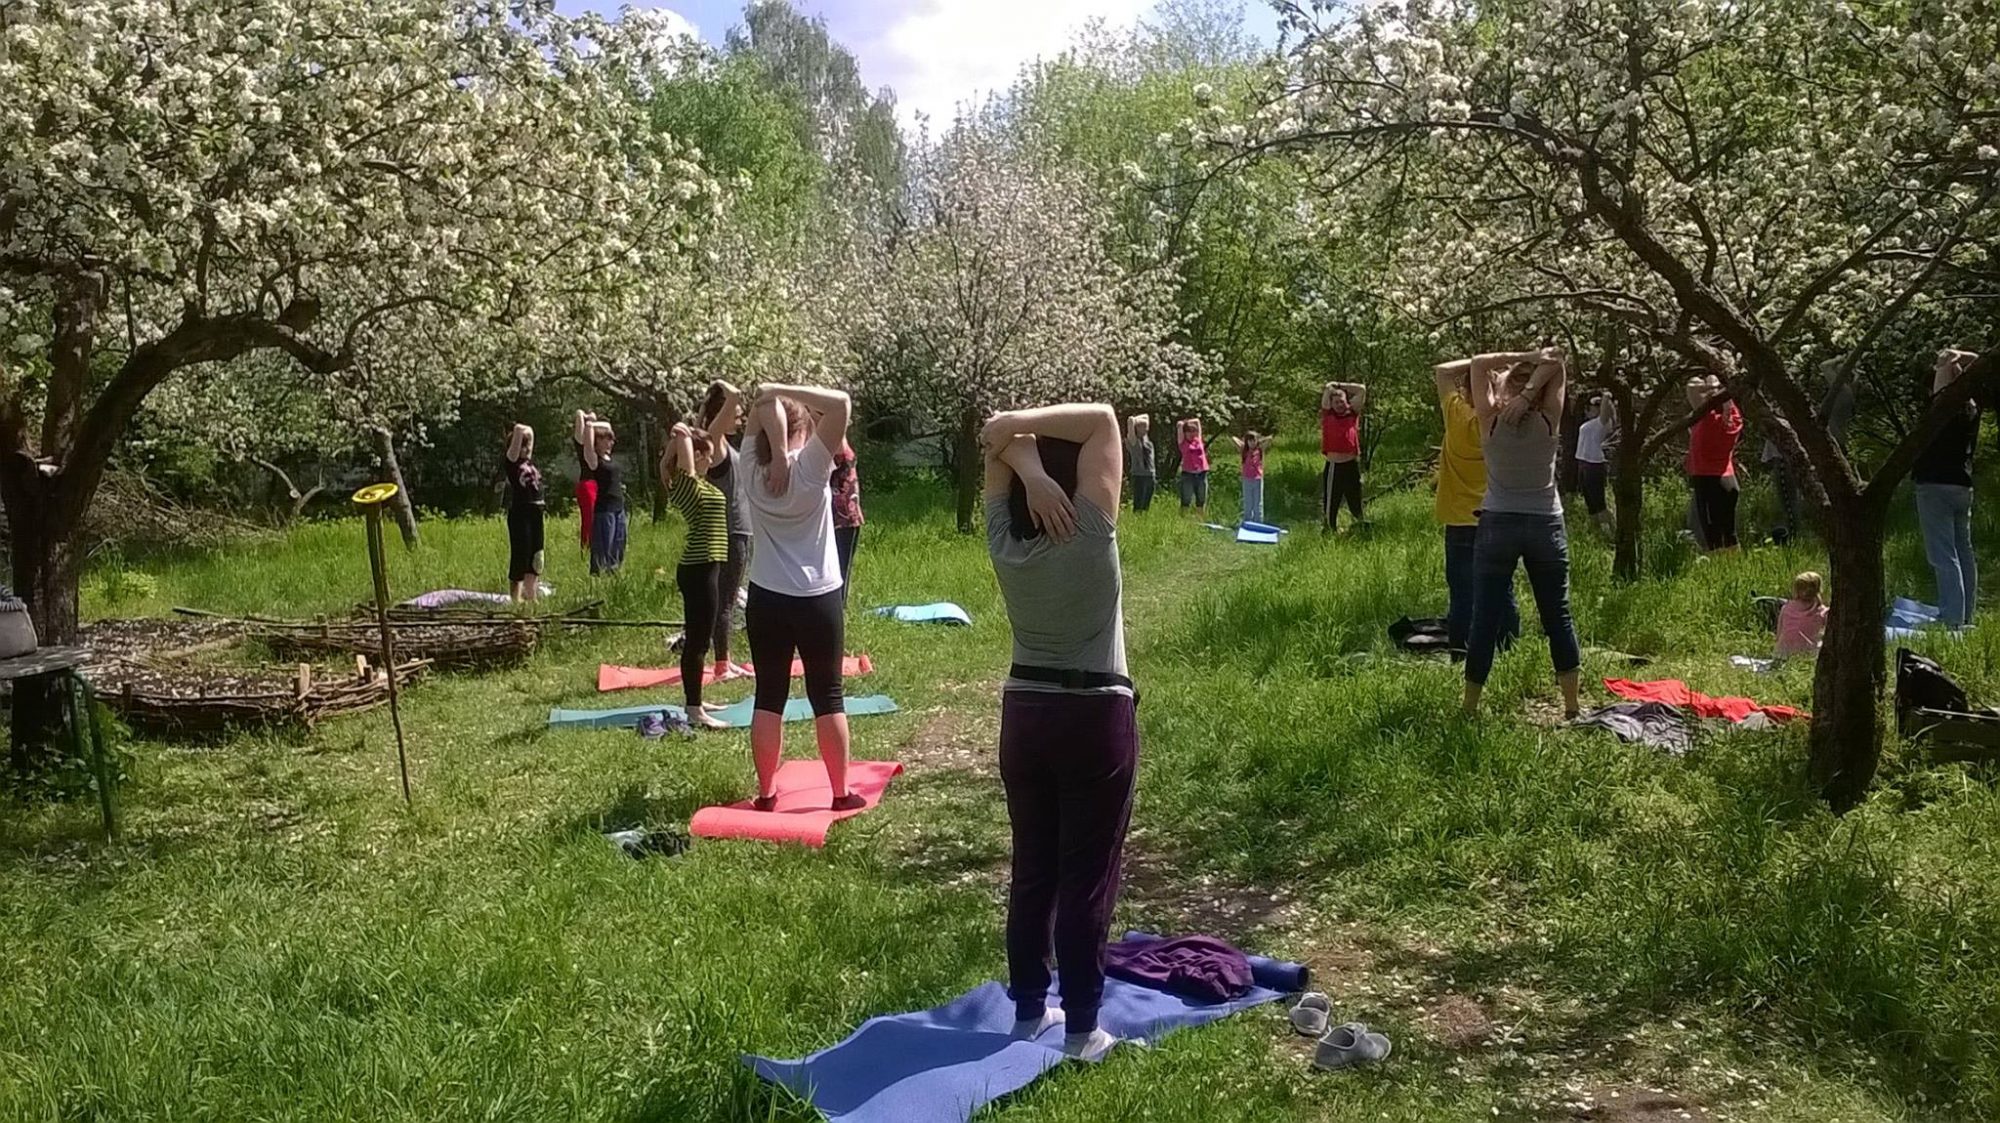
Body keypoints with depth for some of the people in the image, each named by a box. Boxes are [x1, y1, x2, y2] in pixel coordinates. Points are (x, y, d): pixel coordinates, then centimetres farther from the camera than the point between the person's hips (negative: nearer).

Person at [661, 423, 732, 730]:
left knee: (698, 638, 17)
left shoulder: (698, 483, 13)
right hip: (699, 569, -10)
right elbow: (682, 438, -20)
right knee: (699, 640, -8)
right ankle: (694, 711, -5)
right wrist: (682, 434, -3)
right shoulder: (688, 482, -13)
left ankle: (694, 702, 26)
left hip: (702, 567, 10)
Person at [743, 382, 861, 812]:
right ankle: (841, 792, 11)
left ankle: (767, 792, 14)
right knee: (827, 697, 6)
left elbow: (758, 413, 7)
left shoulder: (753, 469, -1)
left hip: (766, 600, 3)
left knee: (768, 697, 9)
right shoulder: (811, 467, -12)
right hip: (818, 600, -3)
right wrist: (781, 391, -16)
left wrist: (770, 401, -13)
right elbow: (840, 403, -19)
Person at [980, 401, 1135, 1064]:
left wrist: (1027, 464, -17)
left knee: (1032, 871, 15)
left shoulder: (1004, 537, -5)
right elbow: (1102, 418, -15)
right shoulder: (1091, 533, -17)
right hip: (1095, 716, -5)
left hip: (1024, 713, 5)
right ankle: (1082, 1030, 13)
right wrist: (1018, 424, -17)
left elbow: (999, 438, 2)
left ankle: (1029, 1011, 26)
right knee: (1086, 879, 4)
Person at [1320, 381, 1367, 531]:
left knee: (1355, 500, 11)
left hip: (1352, 464, 2)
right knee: (1330, 501, 6)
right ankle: (1332, 529, 16)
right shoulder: (1327, 415, 3)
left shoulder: (1352, 413, 7)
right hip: (1334, 466, -1)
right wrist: (1331, 386, 17)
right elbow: (1326, 391, -4)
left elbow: (1362, 389, 5)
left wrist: (1340, 385, 9)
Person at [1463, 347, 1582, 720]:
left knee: (1485, 618, 1)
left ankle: (1470, 708, 5)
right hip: (1546, 525, 1)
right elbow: (1556, 363, 0)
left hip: (1498, 524, -1)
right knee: (1558, 616, 10)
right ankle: (1572, 706, 17)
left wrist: (1525, 357, -4)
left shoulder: (1492, 421, -7)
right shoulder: (1549, 422, -5)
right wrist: (1530, 395, -14)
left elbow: (1479, 363, 2)